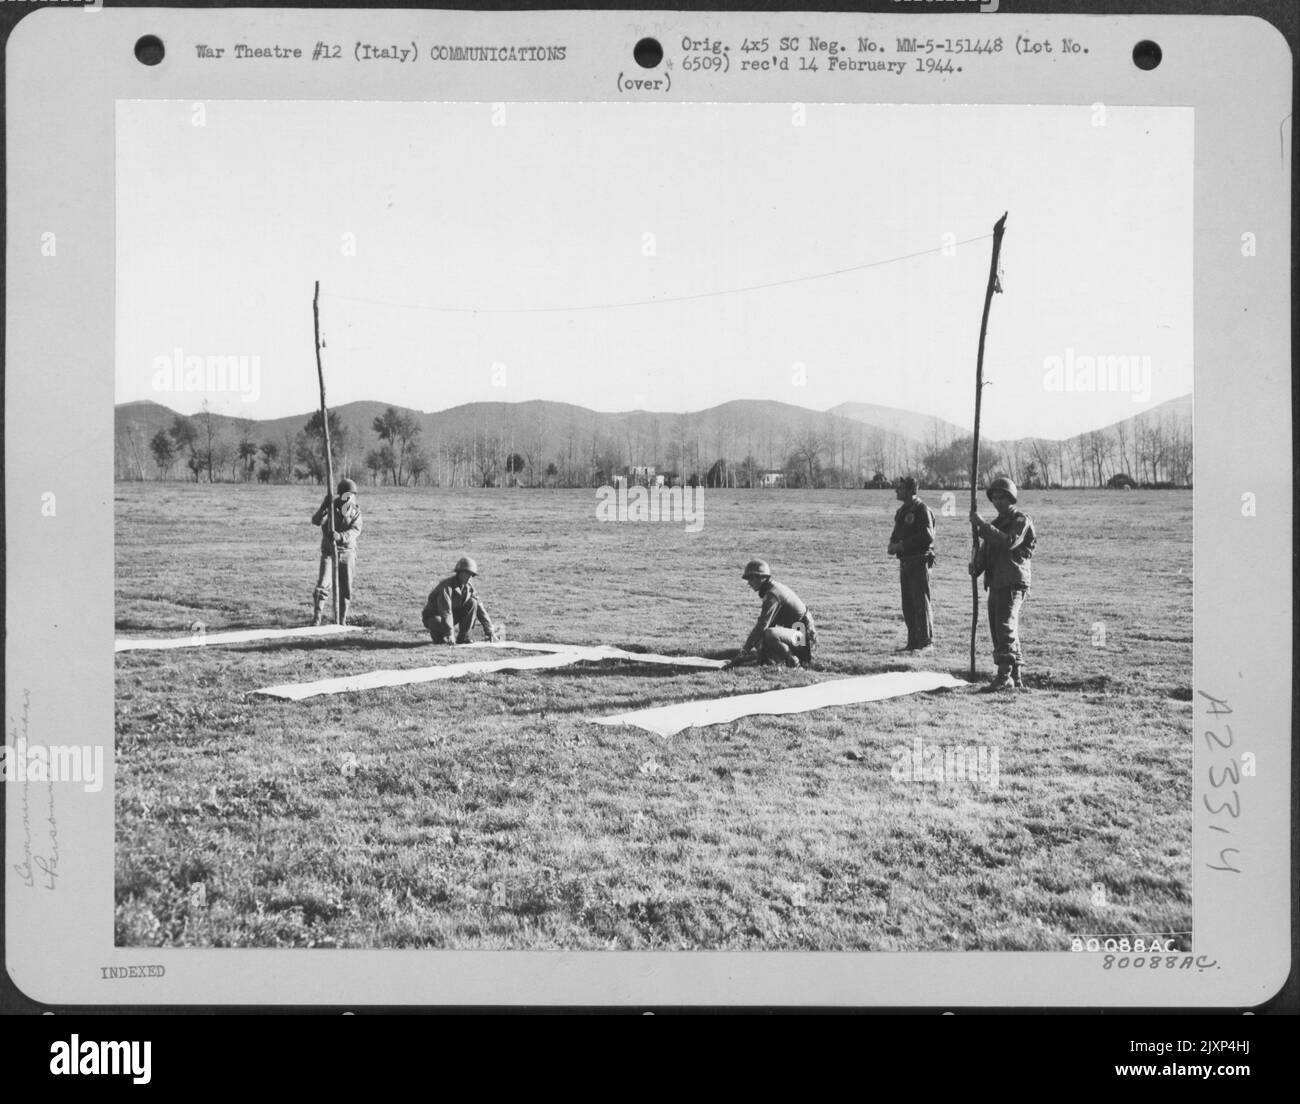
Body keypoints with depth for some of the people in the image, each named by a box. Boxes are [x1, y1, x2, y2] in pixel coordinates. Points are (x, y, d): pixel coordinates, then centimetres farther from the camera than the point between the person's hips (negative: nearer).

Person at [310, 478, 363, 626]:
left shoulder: (356, 511, 1)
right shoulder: (330, 507, -3)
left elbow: (356, 530, -16)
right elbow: (316, 521, -21)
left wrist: (340, 536, -34)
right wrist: (325, 506, -35)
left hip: (347, 553, 2)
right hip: (329, 552, -2)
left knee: (346, 589, 6)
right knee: (323, 584, -15)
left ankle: (342, 620, 17)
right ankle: (318, 616, -9)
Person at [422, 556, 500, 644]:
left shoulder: (468, 587, -5)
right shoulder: (447, 585, -26)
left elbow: (480, 608, -5)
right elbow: (445, 610, -35)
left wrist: (490, 632, -11)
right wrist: (450, 633, -43)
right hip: (435, 616, -6)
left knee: (473, 603, -15)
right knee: (438, 622, -42)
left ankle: (463, 637, -10)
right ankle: (437, 635, -4)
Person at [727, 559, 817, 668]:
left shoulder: (772, 594, -21)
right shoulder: (776, 587, 10)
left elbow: (762, 626, -27)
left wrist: (743, 653, -26)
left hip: (803, 637, -10)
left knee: (769, 634, -35)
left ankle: (792, 659, -14)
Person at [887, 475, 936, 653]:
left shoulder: (922, 510, -12)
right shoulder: (902, 511, 16)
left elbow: (927, 537, -20)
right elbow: (897, 533, 26)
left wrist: (902, 545, -18)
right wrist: (893, 544, 2)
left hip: (919, 561, -9)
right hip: (905, 562, 9)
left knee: (921, 602, -6)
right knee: (908, 604, 9)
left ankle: (926, 641, -1)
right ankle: (913, 642, 15)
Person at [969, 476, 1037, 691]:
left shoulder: (1021, 520, -4)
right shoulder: (996, 523, 23)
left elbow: (1008, 542, -21)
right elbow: (985, 550, 16)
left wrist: (982, 525, -21)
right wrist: (976, 564, -6)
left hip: (1013, 583, -9)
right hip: (996, 583, 9)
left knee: (1006, 629, -19)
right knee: (999, 632, 11)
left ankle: (1004, 677, -27)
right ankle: (1017, 678, 18)